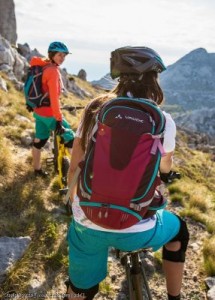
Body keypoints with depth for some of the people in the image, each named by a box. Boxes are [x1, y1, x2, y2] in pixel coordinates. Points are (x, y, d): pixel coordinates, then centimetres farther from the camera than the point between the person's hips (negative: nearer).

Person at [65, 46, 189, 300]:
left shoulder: (95, 109, -1)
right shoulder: (163, 121, -7)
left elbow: (74, 166, 3)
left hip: (87, 223, 2)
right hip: (135, 230, -1)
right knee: (179, 229, 31)